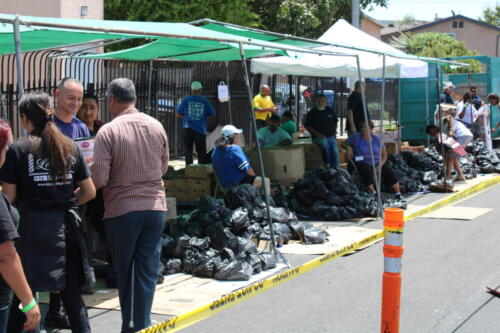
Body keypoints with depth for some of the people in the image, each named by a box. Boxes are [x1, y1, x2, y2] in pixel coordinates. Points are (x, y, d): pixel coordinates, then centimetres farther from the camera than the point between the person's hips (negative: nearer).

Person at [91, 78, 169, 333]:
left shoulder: (108, 131, -13)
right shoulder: (157, 126, 1)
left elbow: (98, 179, -15)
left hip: (122, 210, -3)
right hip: (155, 207, 4)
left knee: (125, 272, 10)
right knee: (147, 271, 8)